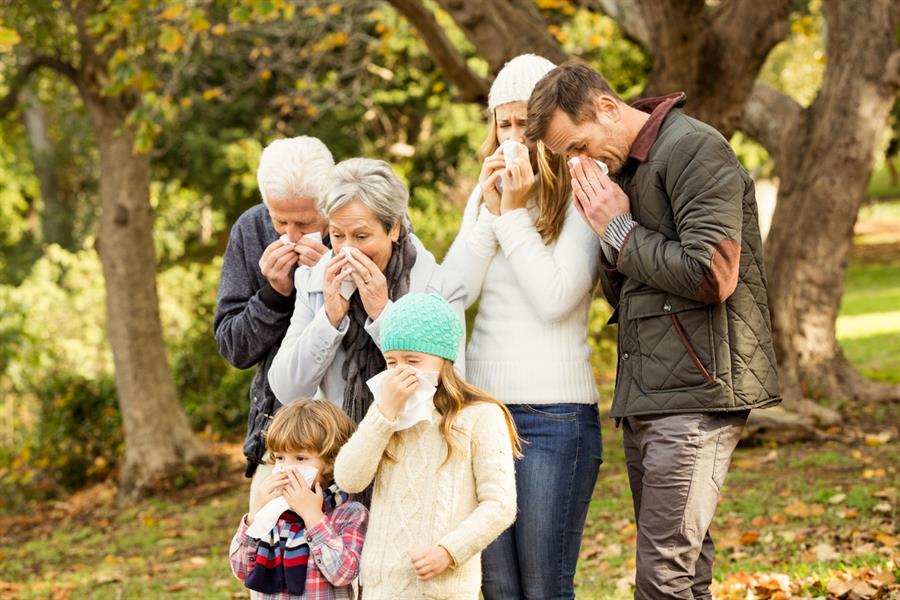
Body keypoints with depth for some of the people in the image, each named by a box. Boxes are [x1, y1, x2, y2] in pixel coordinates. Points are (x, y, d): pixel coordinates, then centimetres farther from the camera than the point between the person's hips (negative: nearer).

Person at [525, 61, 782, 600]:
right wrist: (610, 240, 1)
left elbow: (712, 277, -19)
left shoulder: (694, 150, -10)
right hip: (645, 397, 9)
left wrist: (620, 232, -9)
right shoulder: (623, 171, 18)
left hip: (697, 392, -9)